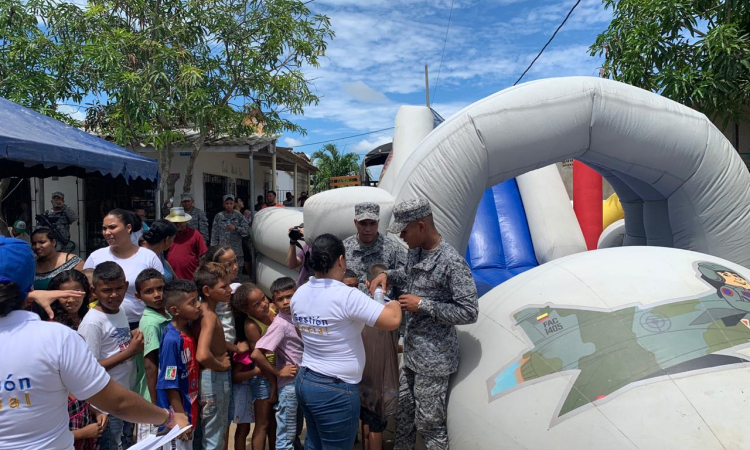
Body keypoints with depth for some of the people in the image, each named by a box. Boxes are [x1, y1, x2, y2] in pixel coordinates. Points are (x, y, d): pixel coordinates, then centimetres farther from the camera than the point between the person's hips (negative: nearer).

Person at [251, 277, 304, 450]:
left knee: (295, 432, 22)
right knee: (286, 436, 5)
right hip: (289, 385, -7)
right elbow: (256, 355, -29)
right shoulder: (280, 324, -21)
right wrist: (278, 372, -17)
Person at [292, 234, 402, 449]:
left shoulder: (299, 294, 2)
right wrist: (393, 303, -4)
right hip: (335, 390, -8)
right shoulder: (347, 296, -22)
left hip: (304, 380, 8)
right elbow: (393, 321, -25)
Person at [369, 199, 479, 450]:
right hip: (412, 351, 8)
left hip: (433, 358, -8)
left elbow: (469, 312, -22)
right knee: (404, 413, 23)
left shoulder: (452, 262, -23)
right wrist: (387, 275, 3)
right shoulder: (415, 252, 2)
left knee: (428, 422, 7)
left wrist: (423, 305, -22)